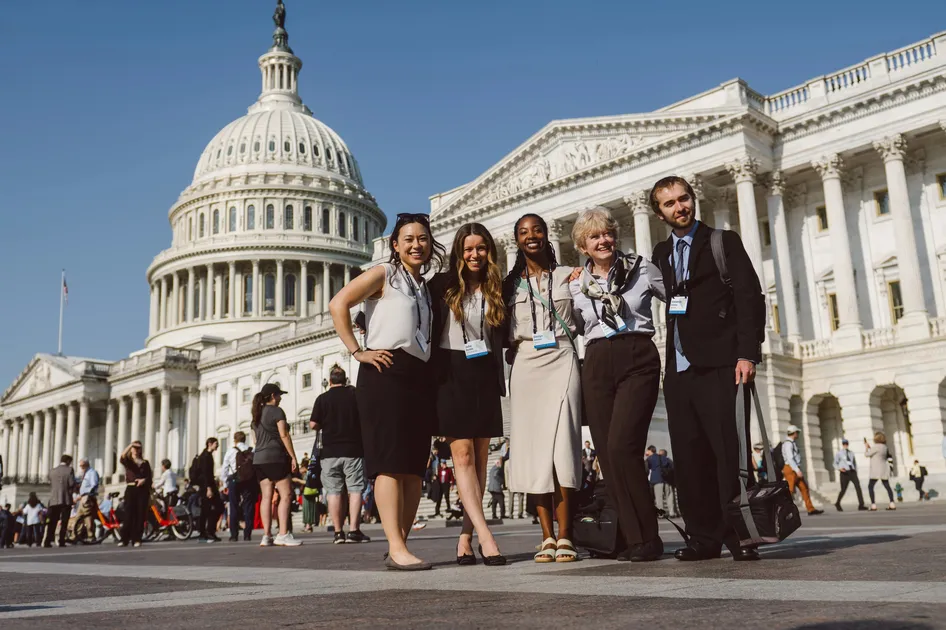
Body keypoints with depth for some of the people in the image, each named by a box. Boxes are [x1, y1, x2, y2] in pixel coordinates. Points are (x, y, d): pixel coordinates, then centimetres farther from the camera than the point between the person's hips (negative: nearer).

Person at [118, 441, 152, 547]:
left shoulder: (145, 463, 15)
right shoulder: (128, 461, 9)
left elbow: (150, 477, 11)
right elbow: (121, 458, -15)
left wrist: (144, 480, -11)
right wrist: (130, 445, -21)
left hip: (142, 490, 1)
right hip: (131, 489, -1)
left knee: (140, 515, -3)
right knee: (128, 514, -8)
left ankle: (136, 539, 1)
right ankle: (124, 539, -6)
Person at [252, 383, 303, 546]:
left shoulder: (257, 414, 19)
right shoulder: (276, 411, -5)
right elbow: (284, 435, -10)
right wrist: (293, 457, -9)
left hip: (258, 459, 8)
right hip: (275, 458, -8)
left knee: (266, 497, 4)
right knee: (285, 495, -8)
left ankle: (267, 536, -1)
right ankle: (283, 535, -16)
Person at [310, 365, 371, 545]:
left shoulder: (322, 399, -1)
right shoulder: (355, 395, 0)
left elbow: (313, 425, -2)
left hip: (330, 452, 1)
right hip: (353, 450, 0)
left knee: (333, 491, 5)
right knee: (355, 489, 0)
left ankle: (338, 532, 3)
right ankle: (354, 530, -7)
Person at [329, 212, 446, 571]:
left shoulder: (425, 287, 22)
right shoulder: (383, 274, 3)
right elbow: (338, 304, -8)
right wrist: (357, 351, -12)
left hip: (420, 377, 7)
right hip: (386, 372, -7)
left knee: (414, 466, 5)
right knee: (390, 463, -11)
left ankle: (399, 545, 11)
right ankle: (396, 548, -13)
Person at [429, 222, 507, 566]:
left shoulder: (497, 290, 11)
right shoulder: (442, 285, 3)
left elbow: (503, 338, 15)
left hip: (484, 376, 3)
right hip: (451, 374, -3)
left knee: (480, 457, 2)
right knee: (462, 454, -10)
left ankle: (466, 537, 8)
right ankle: (485, 535, -14)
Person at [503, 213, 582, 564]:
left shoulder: (567, 275, 11)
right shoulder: (510, 283, 14)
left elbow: (582, 320, 8)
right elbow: (504, 331, 13)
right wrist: (511, 347, -3)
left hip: (561, 361, -1)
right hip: (525, 365, 2)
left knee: (562, 445, -10)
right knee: (533, 448, -2)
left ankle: (564, 537, -8)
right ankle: (547, 537, 2)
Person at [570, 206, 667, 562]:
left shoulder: (641, 269, 5)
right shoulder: (576, 285, 12)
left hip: (637, 361, -3)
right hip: (596, 368, 4)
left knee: (621, 447, -17)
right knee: (606, 454, -1)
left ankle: (646, 538, -6)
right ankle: (631, 538, 8)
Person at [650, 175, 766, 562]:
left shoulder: (724, 242, 5)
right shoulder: (661, 253, 19)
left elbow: (751, 297, -3)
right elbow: (669, 303, 15)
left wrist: (747, 354, -14)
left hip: (718, 366, -4)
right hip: (678, 369, 5)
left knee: (730, 453, -7)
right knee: (689, 458, 4)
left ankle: (740, 535, 0)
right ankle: (705, 537, 11)